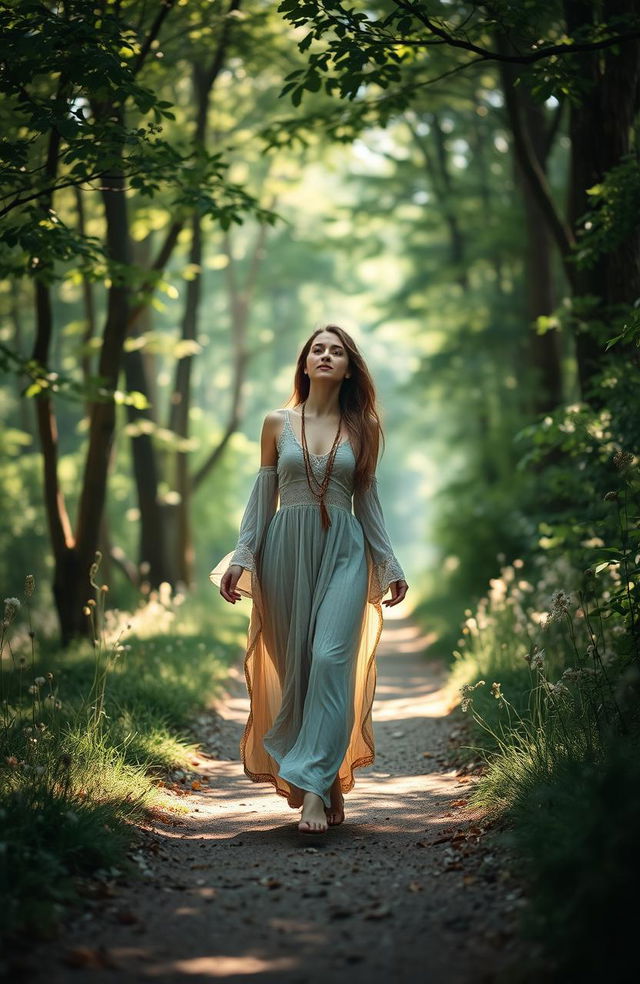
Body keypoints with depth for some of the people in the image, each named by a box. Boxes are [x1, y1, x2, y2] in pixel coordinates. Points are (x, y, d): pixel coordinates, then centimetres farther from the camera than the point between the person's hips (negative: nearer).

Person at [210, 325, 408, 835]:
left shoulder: (361, 429, 10)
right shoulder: (277, 423, 9)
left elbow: (368, 500, 13)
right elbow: (262, 495, 10)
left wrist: (390, 565, 11)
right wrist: (241, 557, 3)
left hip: (344, 550, -1)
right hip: (287, 547, 1)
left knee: (331, 656, -16)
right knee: (293, 663, 0)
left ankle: (315, 785, -19)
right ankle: (324, 780, 11)